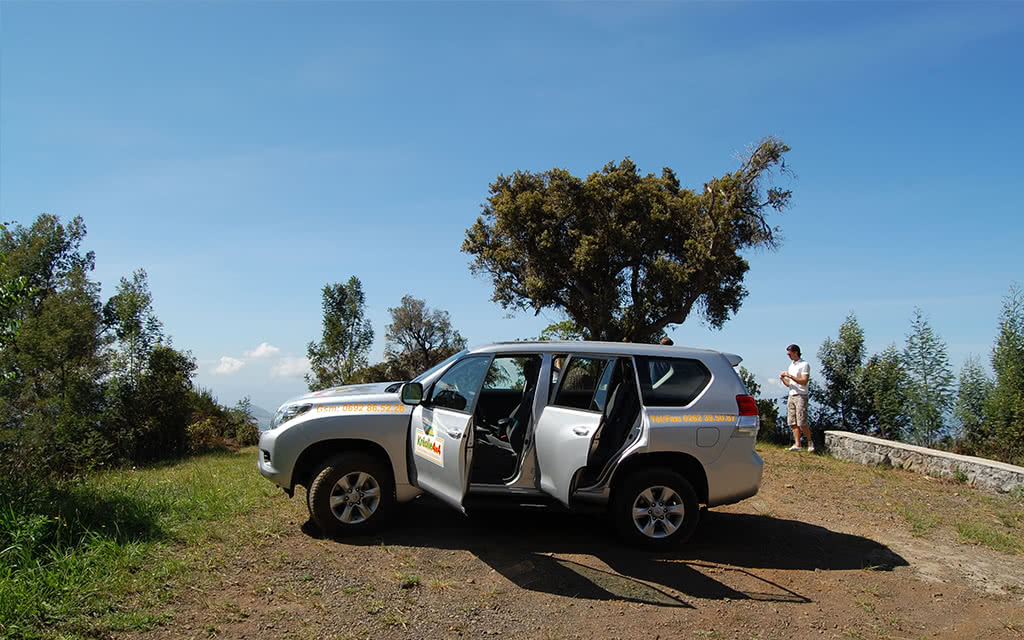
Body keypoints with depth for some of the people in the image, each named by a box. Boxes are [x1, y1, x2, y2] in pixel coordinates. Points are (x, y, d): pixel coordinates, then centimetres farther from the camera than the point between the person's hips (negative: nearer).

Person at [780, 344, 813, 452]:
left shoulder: (804, 365, -4)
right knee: (793, 422, 1)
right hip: (791, 395, 7)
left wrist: (790, 376, -18)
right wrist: (783, 378, 2)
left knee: (802, 422, -10)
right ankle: (797, 444, 2)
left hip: (801, 396, -7)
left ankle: (810, 442, 7)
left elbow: (804, 381, -15)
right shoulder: (791, 365, 19)